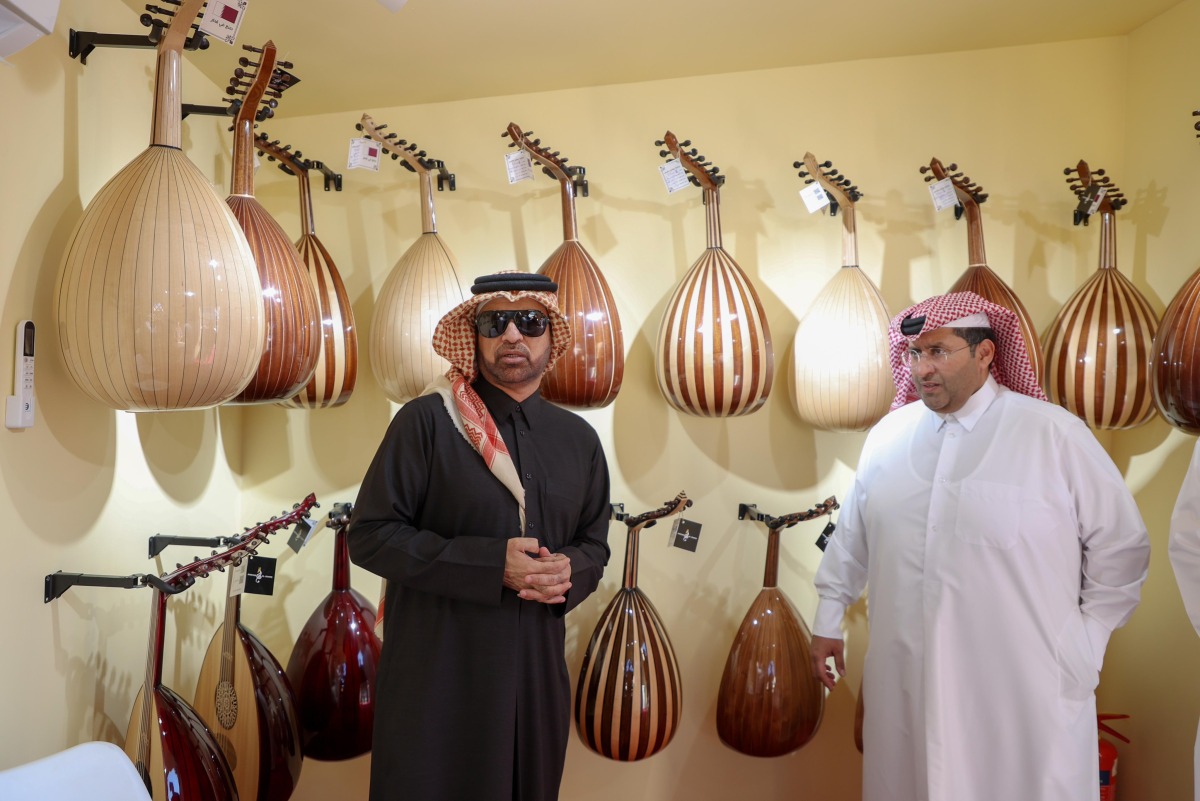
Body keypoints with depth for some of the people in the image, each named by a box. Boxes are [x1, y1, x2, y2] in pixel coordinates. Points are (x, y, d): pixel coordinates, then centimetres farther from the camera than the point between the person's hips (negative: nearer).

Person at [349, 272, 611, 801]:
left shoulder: (579, 440, 5)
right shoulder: (426, 421, -10)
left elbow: (595, 544, 13)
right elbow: (370, 534, -12)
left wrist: (570, 571, -12)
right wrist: (490, 563, -21)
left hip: (538, 668, 5)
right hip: (436, 668, -4)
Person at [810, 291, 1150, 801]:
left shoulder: (1055, 435, -8)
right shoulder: (887, 436, 3)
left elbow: (1122, 548, 1)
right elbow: (850, 538, 13)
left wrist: (1084, 647, 0)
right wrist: (828, 620, 17)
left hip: (1025, 692, -3)